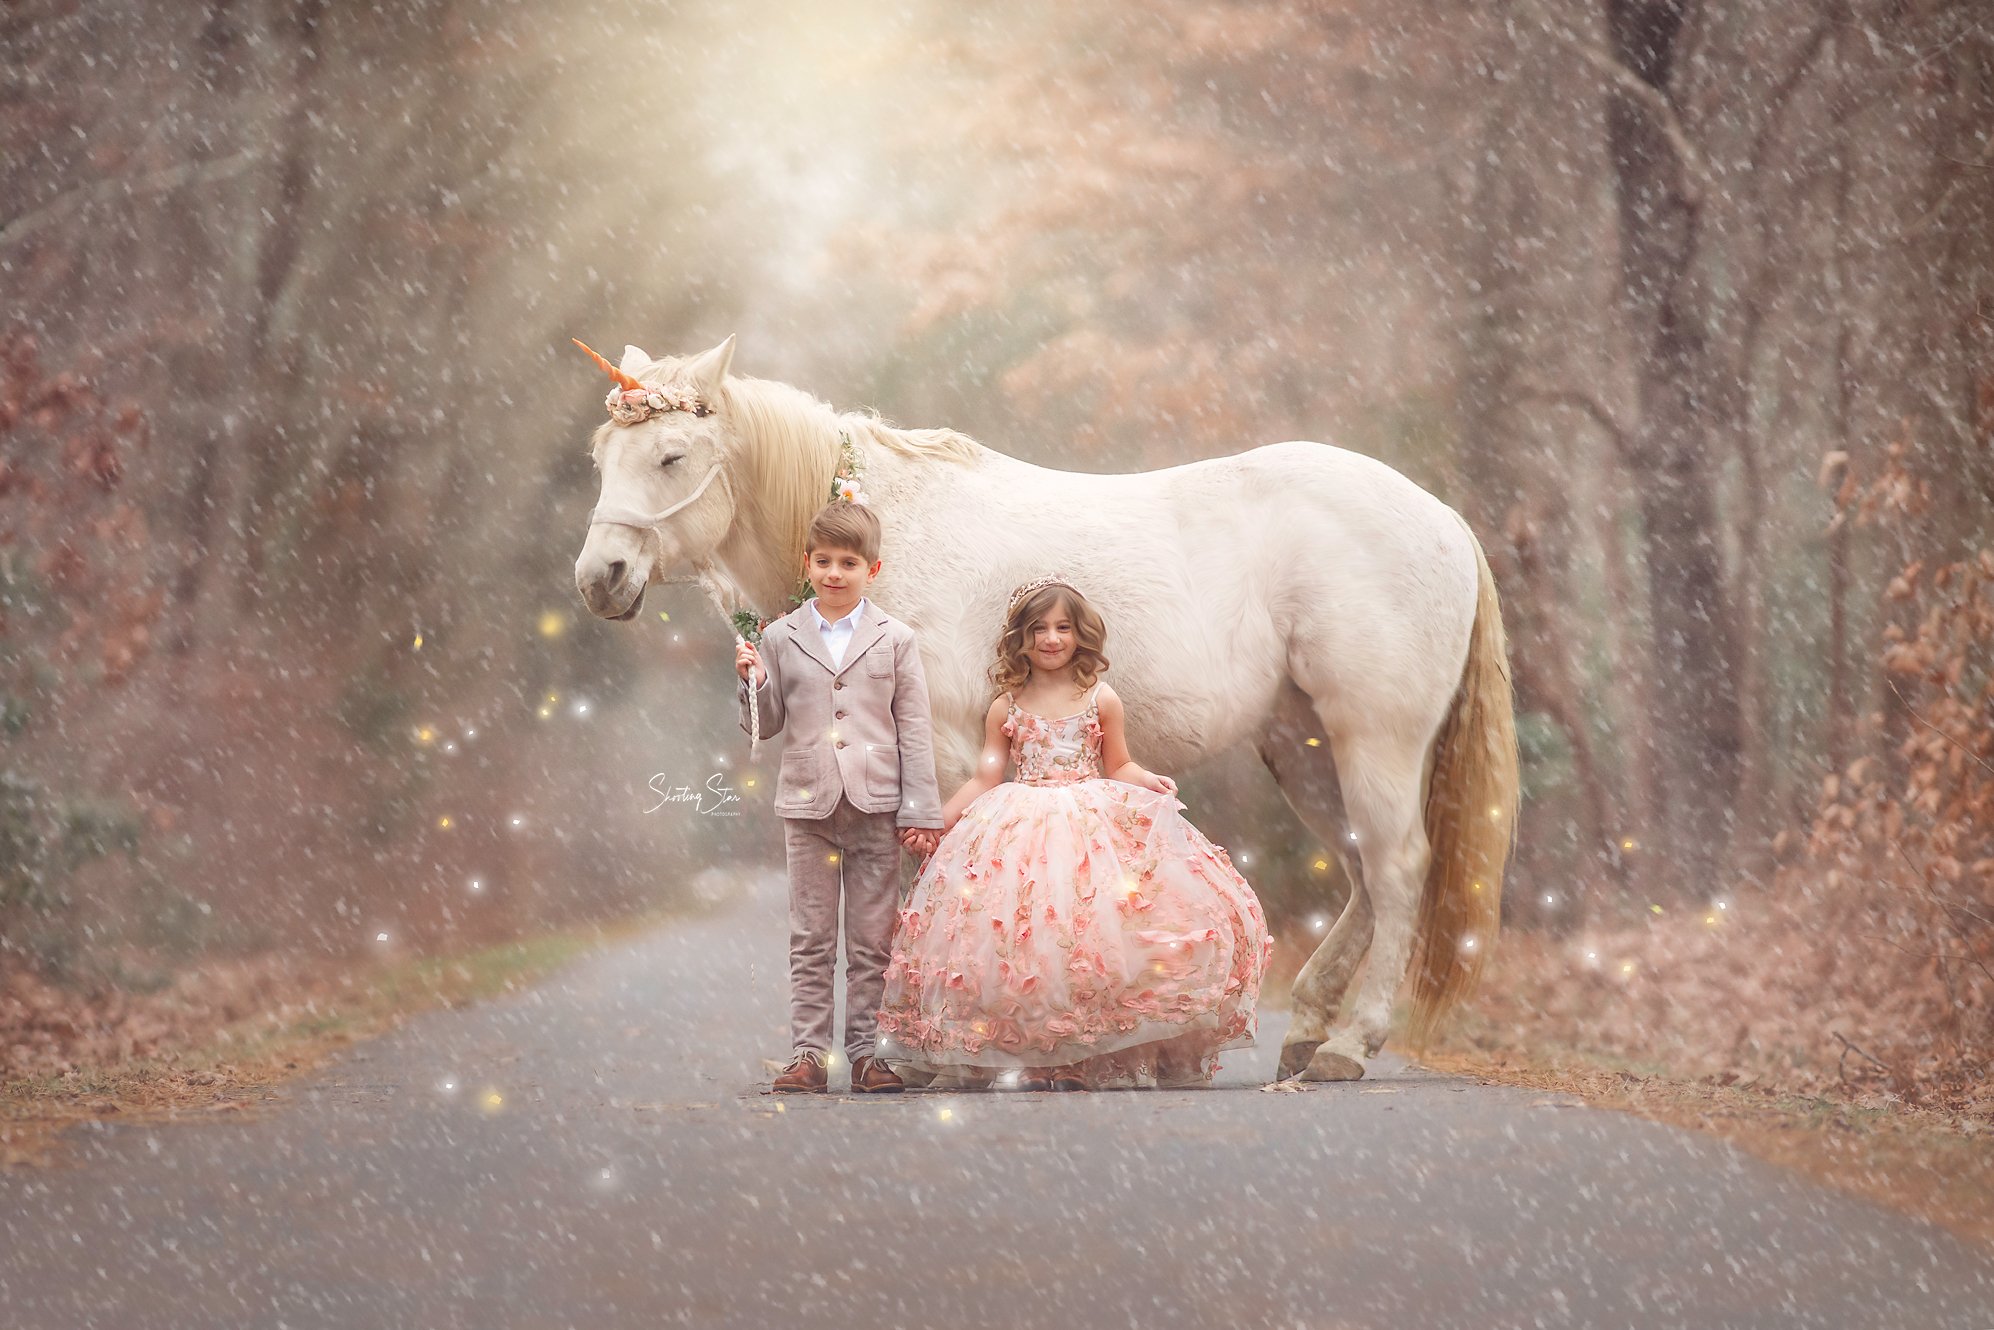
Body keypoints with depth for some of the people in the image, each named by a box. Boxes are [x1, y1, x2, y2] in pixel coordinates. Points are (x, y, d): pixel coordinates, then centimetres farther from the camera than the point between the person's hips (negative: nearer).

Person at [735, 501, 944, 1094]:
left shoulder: (895, 639, 3)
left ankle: (866, 1051, 10)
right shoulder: (780, 638, 4)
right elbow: (766, 725, 8)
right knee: (810, 940, 4)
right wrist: (753, 683, -12)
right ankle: (807, 1055, 6)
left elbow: (914, 729, 3)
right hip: (808, 805, 1)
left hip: (876, 804, -1)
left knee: (872, 942, 4)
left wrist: (921, 811, -2)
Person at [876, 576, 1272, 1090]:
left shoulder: (1101, 700, 8)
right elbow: (985, 777, 10)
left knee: (1090, 946, -13)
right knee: (1025, 947, -9)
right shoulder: (1005, 709, 10)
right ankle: (1033, 1063, -4)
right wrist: (936, 819, 2)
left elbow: (1119, 765, 13)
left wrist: (1149, 780, -7)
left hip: (1094, 826, -1)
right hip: (1022, 831, 1)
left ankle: (1086, 1063, -8)